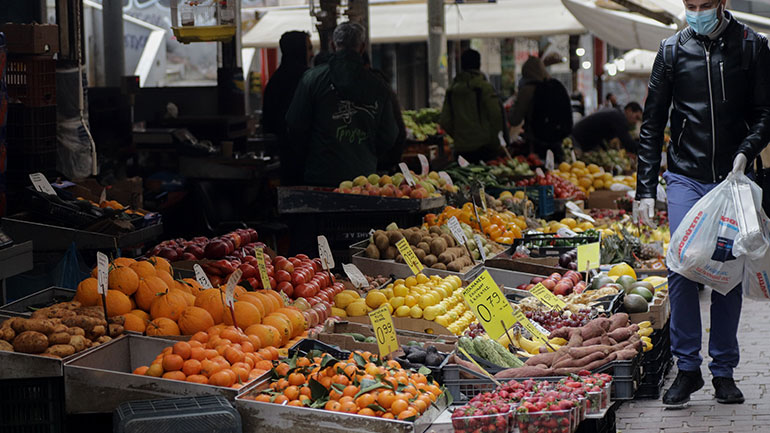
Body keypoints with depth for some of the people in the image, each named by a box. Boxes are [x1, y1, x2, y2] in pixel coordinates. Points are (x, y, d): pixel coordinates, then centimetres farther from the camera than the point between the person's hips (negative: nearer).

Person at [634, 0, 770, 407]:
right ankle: (687, 368, 1)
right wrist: (644, 189, 1)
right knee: (681, 268, -10)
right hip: (685, 177, 0)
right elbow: (651, 124, 7)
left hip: (732, 177, 0)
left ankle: (723, 372, 14)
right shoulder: (673, 50, 5)